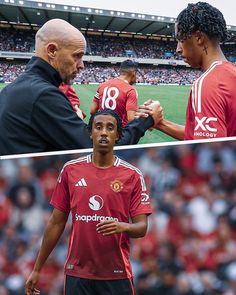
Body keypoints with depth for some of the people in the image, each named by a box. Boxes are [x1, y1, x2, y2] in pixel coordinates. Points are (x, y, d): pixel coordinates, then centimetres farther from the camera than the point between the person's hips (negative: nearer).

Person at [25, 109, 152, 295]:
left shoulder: (132, 175, -4)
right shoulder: (70, 170, 1)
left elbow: (142, 227, -4)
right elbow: (56, 224, 6)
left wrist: (123, 227, -26)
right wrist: (37, 270, 8)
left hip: (116, 275, -1)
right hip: (77, 273, 1)